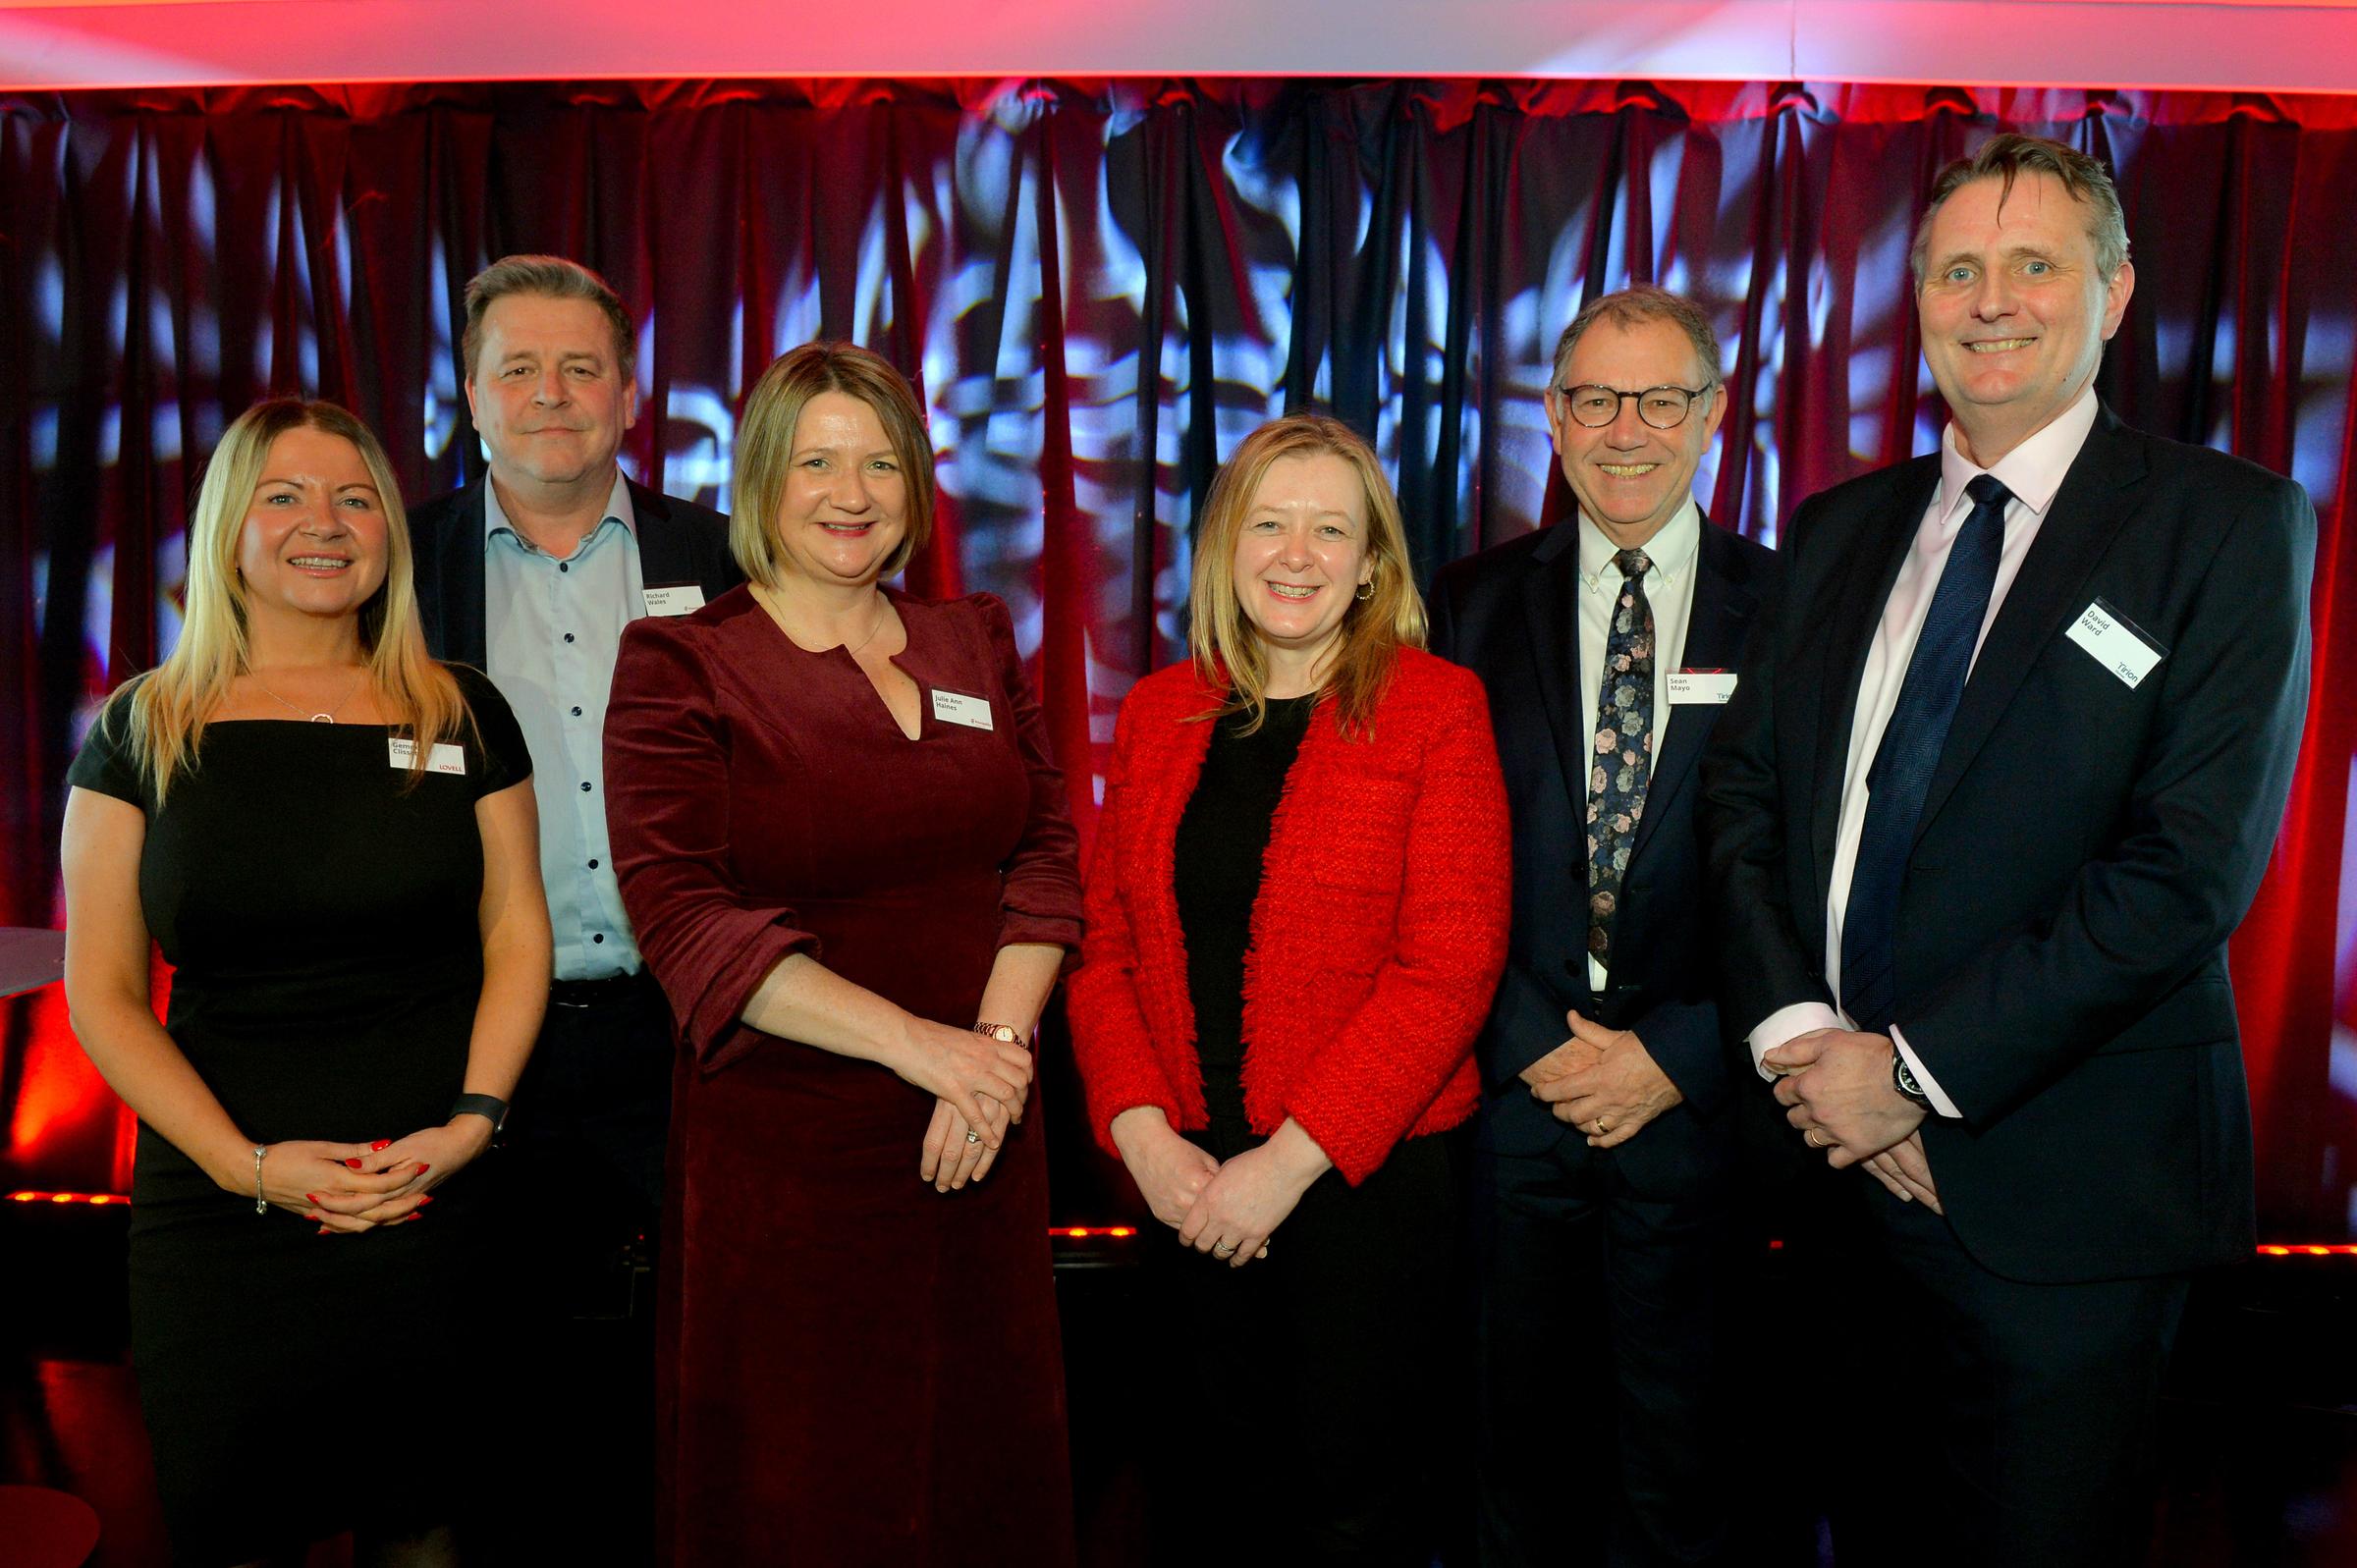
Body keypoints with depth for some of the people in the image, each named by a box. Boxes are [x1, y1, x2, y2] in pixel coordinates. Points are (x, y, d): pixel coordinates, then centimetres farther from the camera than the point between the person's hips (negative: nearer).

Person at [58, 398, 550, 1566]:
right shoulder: (144, 730, 2)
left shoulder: (463, 716, 4)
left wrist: (470, 1123, -10)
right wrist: (247, 1164, -11)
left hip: (432, 1209, 0)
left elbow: (517, 933, 3)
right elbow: (101, 991, 0)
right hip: (214, 1217, 0)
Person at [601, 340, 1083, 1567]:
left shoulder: (979, 643, 11)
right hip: (782, 1152, -4)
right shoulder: (677, 666, -3)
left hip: (982, 1143, 4)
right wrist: (918, 1042, -18)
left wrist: (1000, 1039, -10)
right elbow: (683, 916, -12)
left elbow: (1045, 852, 6)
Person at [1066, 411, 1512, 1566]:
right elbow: (1103, 944, 6)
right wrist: (1142, 1132, -8)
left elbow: (1449, 965, -12)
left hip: (1368, 1172, -3)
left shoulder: (1436, 707, -5)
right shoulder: (1158, 714, 7)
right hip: (1188, 1182, 3)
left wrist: (1291, 1161, -15)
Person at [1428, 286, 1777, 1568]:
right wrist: (1534, 1040, -9)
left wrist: (1678, 1053, -10)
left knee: (1677, 1432, 15)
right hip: (1511, 1077, 1)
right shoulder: (1475, 605, 3)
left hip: (1697, 1090, -1)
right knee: (1514, 1418, 15)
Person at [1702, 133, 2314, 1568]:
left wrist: (1916, 1068, -16)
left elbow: (2191, 862, -15)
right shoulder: (1840, 529, 10)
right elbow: (1744, 787, 4)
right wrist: (1796, 1033, -11)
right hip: (1827, 1145, 4)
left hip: (2056, 1192, -4)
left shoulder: (2232, 527, -5)